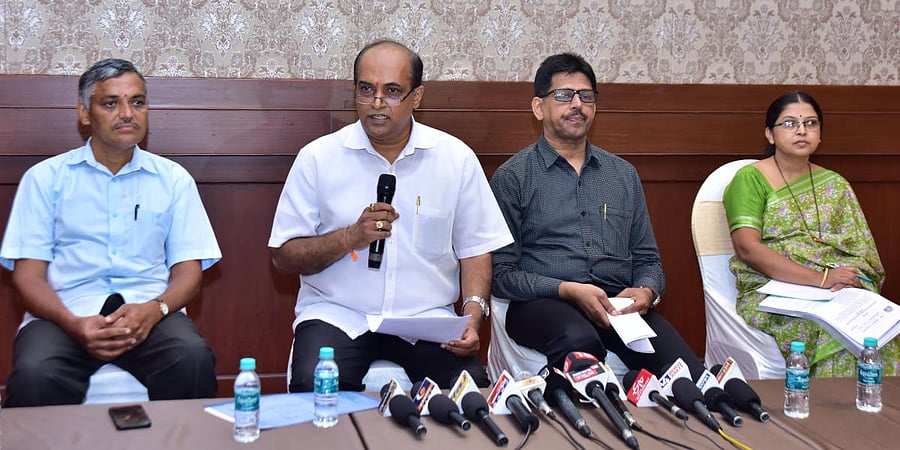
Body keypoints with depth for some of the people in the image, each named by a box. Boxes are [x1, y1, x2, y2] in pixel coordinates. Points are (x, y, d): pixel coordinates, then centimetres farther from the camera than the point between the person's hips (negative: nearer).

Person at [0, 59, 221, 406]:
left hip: (149, 313, 1)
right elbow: (28, 274, 4)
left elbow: (188, 270, 10)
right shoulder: (45, 178, 11)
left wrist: (154, 309, -14)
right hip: (64, 313, -1)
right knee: (33, 375, -34)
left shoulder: (173, 179, 15)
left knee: (194, 359, -32)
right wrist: (74, 324, -16)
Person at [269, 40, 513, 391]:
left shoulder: (456, 158, 6)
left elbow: (474, 249, 9)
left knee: (473, 386, -25)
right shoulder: (318, 158, 1)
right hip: (336, 314, -1)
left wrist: (473, 317, -7)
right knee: (314, 387, -31)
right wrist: (350, 237, -15)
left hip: (426, 317, 1)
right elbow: (284, 257, 1)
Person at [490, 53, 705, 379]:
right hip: (543, 304, -3)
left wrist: (646, 291, -2)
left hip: (619, 304, 3)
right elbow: (502, 273, 1)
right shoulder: (512, 177, 6)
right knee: (578, 339, -39)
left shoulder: (623, 174, 21)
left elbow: (647, 258, 22)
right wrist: (568, 290, -13)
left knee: (690, 378, -27)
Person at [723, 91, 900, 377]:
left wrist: (847, 278, -14)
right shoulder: (751, 179, 1)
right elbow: (748, 248, -12)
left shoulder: (834, 185, 18)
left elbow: (860, 249, 11)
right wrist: (821, 278, -19)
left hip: (839, 288, 4)